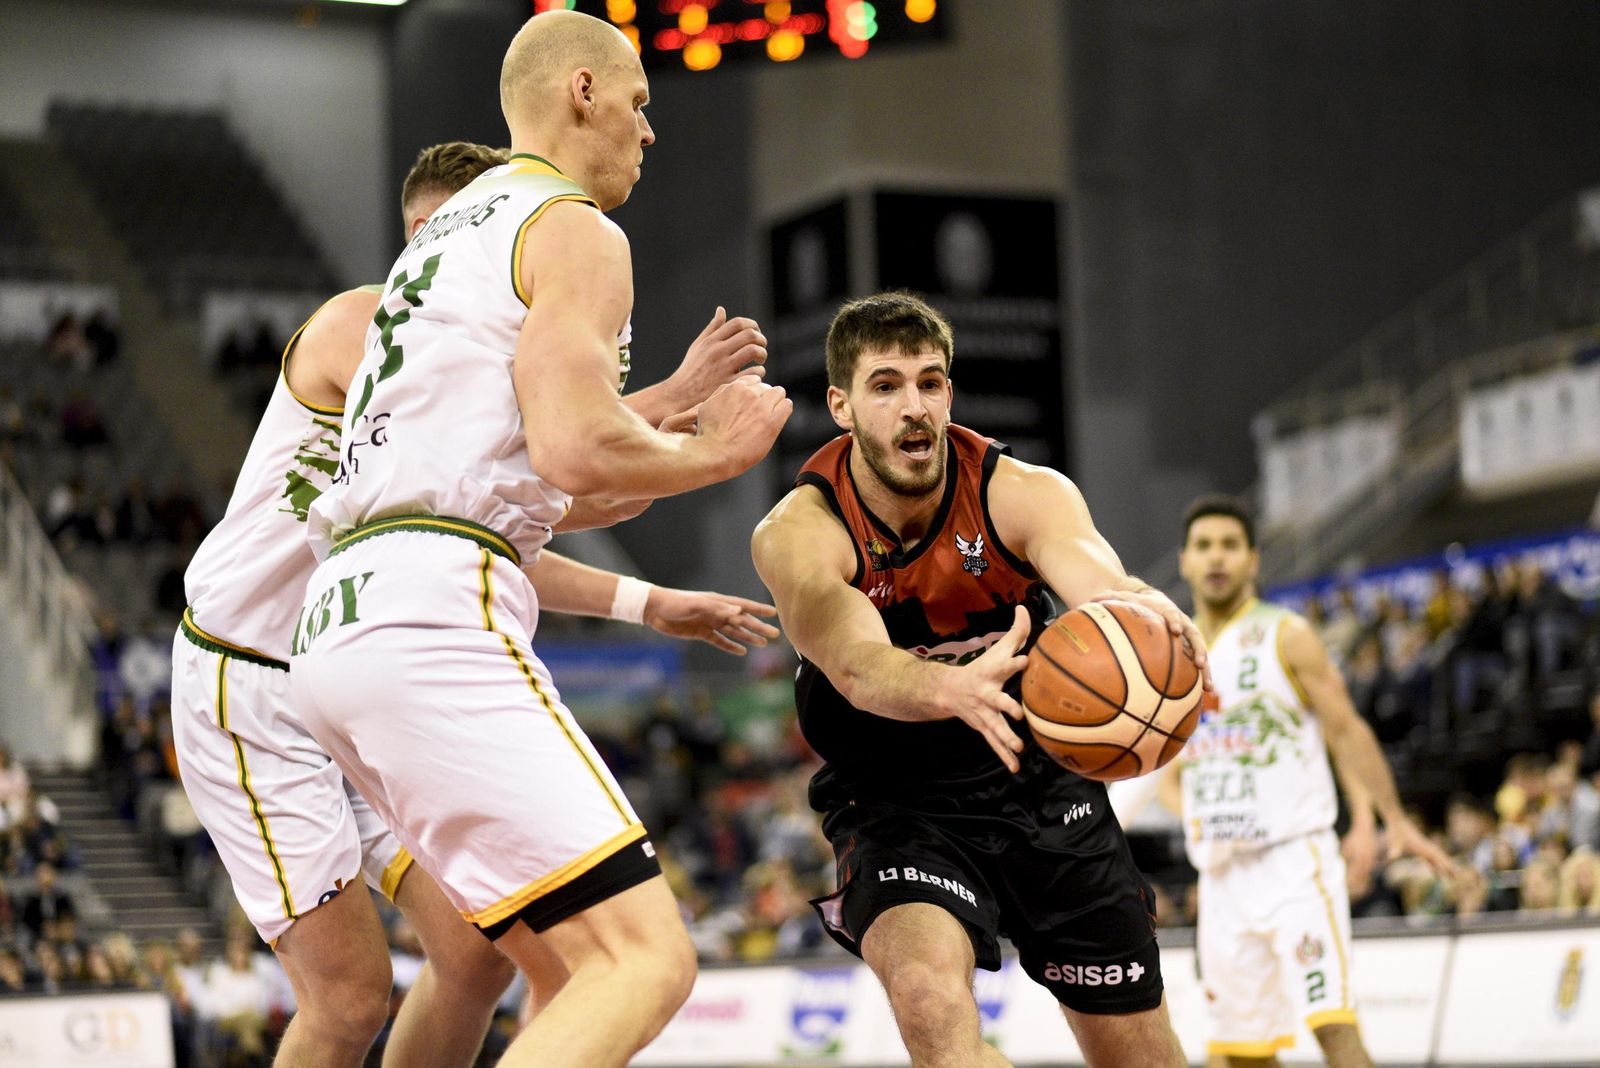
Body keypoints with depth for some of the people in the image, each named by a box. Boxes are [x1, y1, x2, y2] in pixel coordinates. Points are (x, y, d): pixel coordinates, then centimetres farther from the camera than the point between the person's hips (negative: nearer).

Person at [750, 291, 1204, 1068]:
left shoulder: (1022, 494, -16)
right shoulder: (799, 534, -20)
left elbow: (1097, 579, -37)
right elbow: (858, 667, -39)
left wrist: (1138, 612, -63)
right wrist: (953, 690, -62)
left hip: (1040, 786, 2)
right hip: (895, 807, -2)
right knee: (930, 1000, -32)